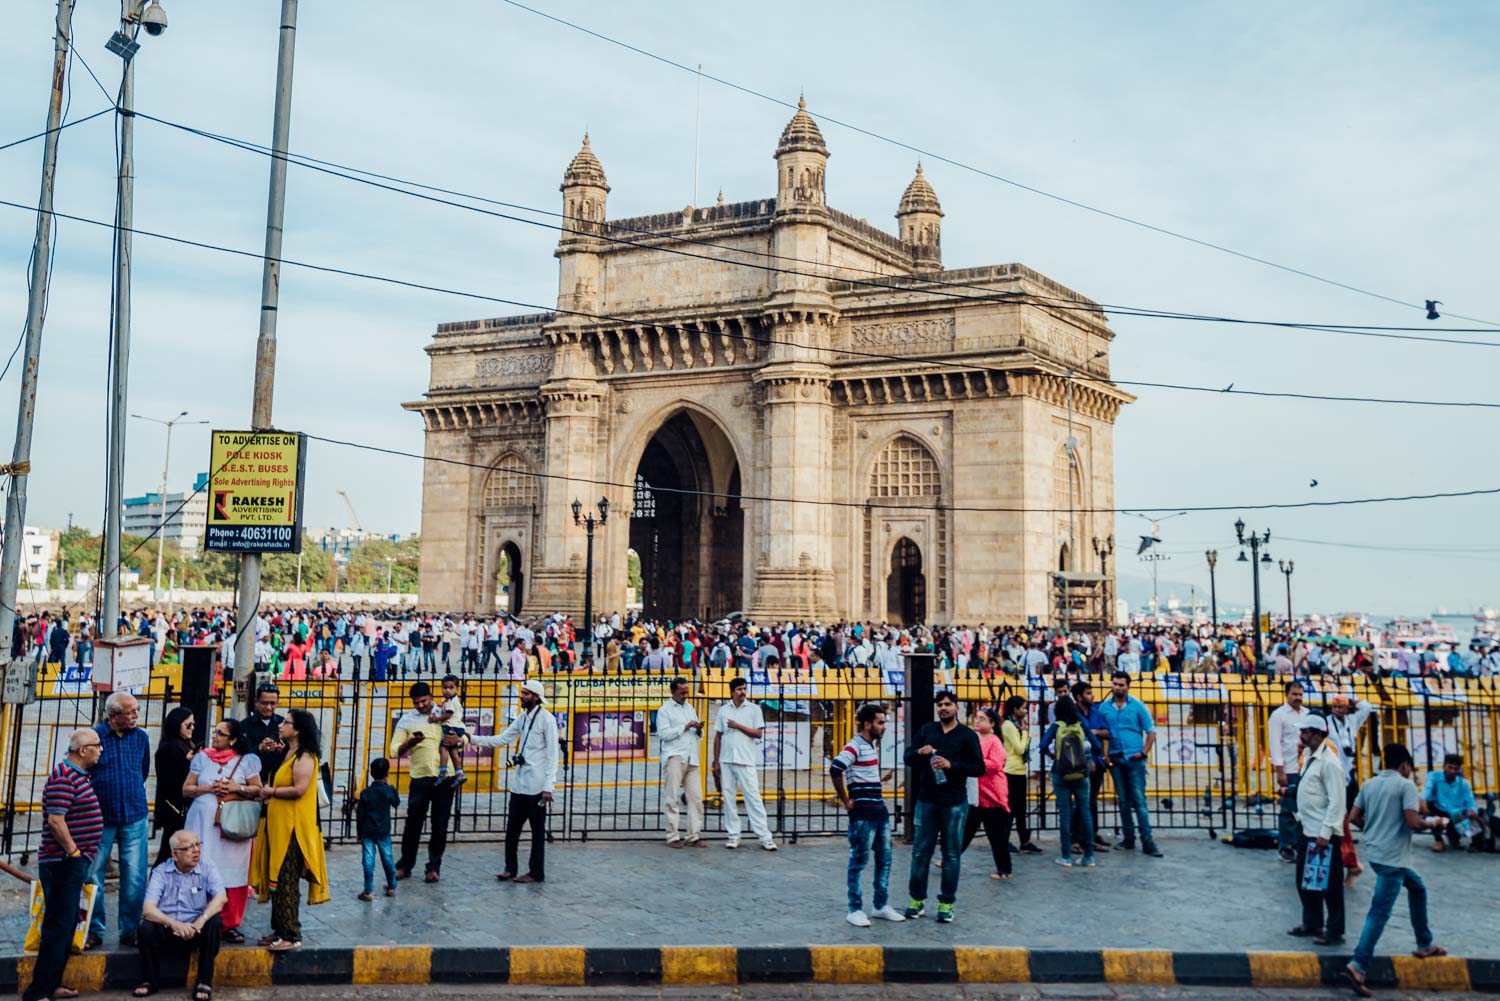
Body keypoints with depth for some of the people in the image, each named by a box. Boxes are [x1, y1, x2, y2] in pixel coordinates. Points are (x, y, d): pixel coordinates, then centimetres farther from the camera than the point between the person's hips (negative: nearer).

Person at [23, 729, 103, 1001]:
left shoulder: (78, 774, 15)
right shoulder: (64, 778, -17)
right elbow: (55, 821, -23)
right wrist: (74, 853, -17)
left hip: (74, 864, 10)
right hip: (63, 864, -10)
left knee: (66, 926, 15)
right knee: (59, 927, -7)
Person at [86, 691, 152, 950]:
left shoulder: (141, 737, 4)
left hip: (134, 817, 2)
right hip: (100, 817, -2)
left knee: (135, 877, 2)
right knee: (92, 876, 5)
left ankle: (130, 930, 14)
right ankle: (94, 931, 18)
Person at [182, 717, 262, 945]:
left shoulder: (246, 761, 5)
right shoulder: (202, 758, 10)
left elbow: (258, 790, 7)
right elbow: (186, 790, 9)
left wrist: (238, 788, -9)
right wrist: (209, 788, -7)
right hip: (204, 824, 1)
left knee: (232, 874, -1)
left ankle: (229, 925, 10)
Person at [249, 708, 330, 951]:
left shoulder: (304, 757, -13)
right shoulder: (290, 755, 17)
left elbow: (298, 789, -22)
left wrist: (272, 791, -9)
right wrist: (269, 793, 1)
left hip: (293, 826, -10)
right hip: (279, 825, 10)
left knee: (286, 880, -6)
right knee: (277, 878, 13)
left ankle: (291, 935, -1)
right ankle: (280, 930, 21)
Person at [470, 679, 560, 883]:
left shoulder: (546, 719, -10)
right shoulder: (522, 717, 12)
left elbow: (552, 755, -12)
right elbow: (501, 739, 13)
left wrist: (549, 786, -16)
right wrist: (473, 739, 4)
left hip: (536, 785, -7)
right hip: (519, 782, 7)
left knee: (537, 830, 3)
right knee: (512, 827, 9)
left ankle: (536, 873, 11)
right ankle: (510, 868, 19)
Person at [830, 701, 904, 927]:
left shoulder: (873, 744, 14)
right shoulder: (855, 746, -15)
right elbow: (835, 769, -28)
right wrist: (846, 801, -19)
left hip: (880, 810, 9)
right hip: (863, 813, -9)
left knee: (884, 860, 14)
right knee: (859, 861, -1)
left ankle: (882, 906, 24)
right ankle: (855, 910, 7)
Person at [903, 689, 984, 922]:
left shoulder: (967, 735, 0)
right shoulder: (927, 730, 8)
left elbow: (979, 768, -5)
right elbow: (907, 757, 11)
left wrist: (951, 765, -18)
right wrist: (919, 751, -11)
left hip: (954, 803, -2)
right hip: (927, 800, 2)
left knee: (951, 854, 4)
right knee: (921, 851, 6)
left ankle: (947, 903, 14)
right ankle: (916, 898, 18)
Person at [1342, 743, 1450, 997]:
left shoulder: (1369, 784, 9)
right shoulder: (1405, 785, -10)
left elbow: (1354, 817, 8)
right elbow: (1413, 822, -19)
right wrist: (1434, 823, 0)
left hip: (1374, 852, 8)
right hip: (1392, 857, -8)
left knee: (1417, 887, 29)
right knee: (1380, 913, -9)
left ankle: (1424, 945, 38)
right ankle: (1357, 967, -17)